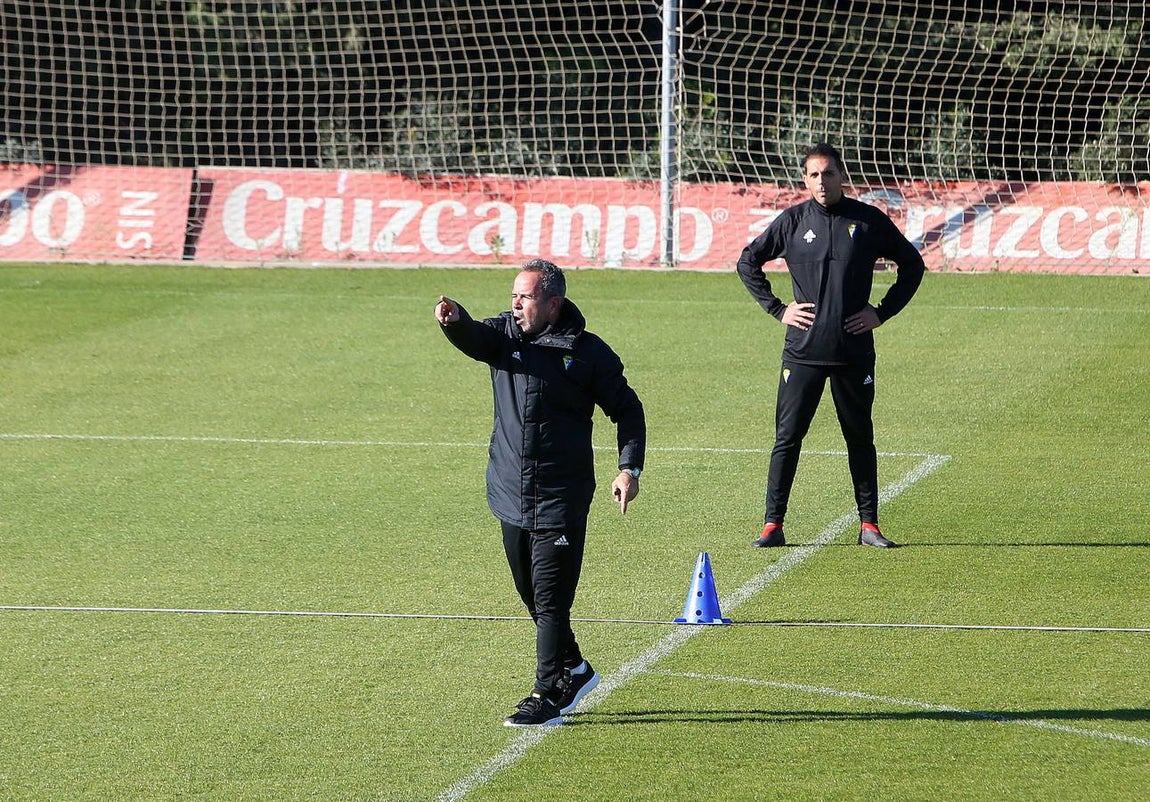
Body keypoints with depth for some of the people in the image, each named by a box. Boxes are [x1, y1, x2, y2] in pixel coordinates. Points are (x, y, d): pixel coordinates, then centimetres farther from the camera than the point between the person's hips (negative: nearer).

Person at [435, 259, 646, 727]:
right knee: (532, 595, 15)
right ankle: (573, 670, 33)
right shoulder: (506, 333, 6)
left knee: (550, 599, -7)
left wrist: (630, 468, -7)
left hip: (561, 501, -5)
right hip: (511, 496, 5)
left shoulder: (589, 353, -3)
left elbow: (628, 411, 4)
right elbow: (475, 340, -16)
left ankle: (548, 696, -1)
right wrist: (455, 321, -39)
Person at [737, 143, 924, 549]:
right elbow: (748, 262, 14)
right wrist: (777, 309, 5)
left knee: (860, 438, 7)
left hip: (854, 352, 0)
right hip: (803, 351, 0)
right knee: (787, 437, -2)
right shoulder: (792, 221, 3)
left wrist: (883, 312, 4)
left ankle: (869, 524, 14)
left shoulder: (870, 221, 2)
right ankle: (772, 525, 1)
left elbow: (912, 264, 13)